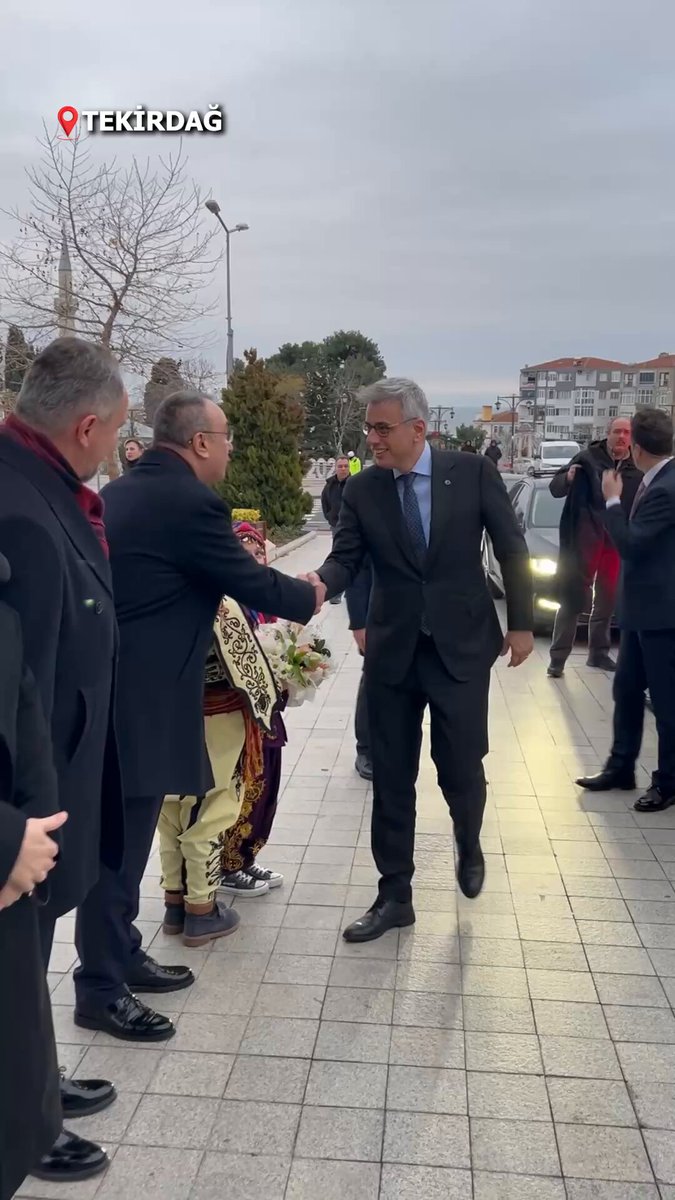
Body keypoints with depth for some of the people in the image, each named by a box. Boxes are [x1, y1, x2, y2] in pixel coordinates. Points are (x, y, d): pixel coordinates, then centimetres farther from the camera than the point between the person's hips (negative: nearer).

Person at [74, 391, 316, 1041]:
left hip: (109, 687, 10)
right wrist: (309, 596, 11)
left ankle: (120, 955, 34)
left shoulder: (118, 492, 11)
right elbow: (253, 583, -8)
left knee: (122, 836, 19)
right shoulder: (190, 502, -16)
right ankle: (100, 990, 17)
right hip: (136, 699, -10)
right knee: (120, 842, 3)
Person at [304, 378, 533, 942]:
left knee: (461, 768, 6)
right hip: (392, 651, 2)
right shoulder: (362, 490, 0)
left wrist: (522, 622, 0)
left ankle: (469, 846, 41)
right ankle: (395, 896, 21)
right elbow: (346, 557, -5)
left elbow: (511, 548, 0)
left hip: (462, 646, -2)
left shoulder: (473, 472, -5)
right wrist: (321, 582, -28)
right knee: (392, 778, 7)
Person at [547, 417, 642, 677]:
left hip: (617, 541, 4)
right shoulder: (588, 458, -4)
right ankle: (558, 657, 2)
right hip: (585, 539, -4)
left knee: (607, 599, 13)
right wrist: (568, 478, -26)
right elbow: (555, 487, -6)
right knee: (572, 598, -3)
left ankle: (599, 652, 27)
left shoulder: (638, 469, 5)